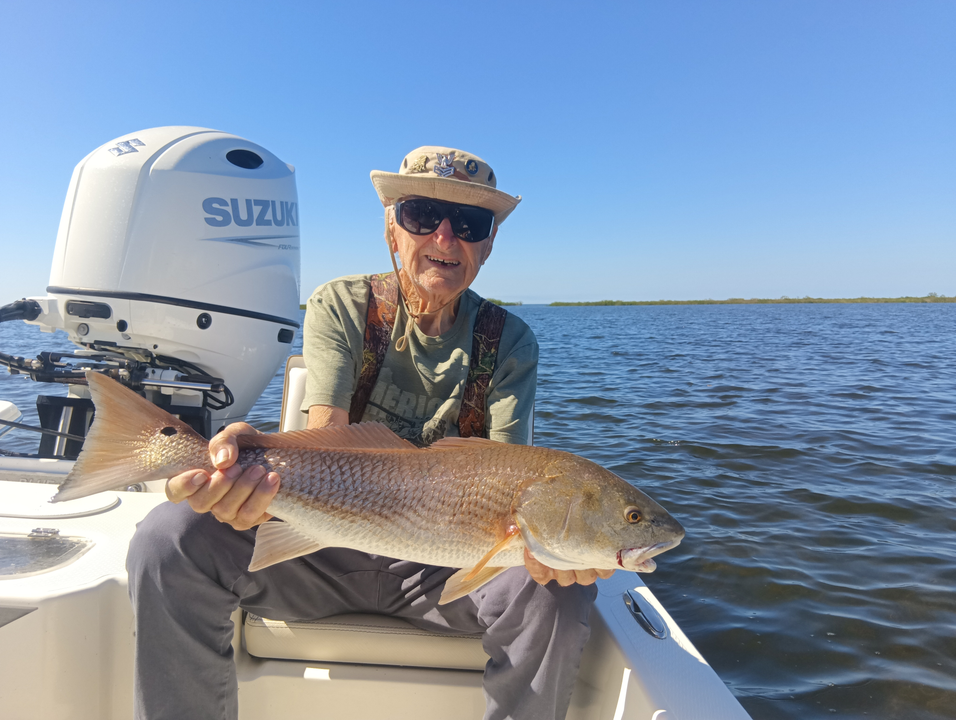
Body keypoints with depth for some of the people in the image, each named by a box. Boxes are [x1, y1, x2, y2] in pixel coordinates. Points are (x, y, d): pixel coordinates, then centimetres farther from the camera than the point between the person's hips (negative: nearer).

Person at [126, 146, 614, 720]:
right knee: (170, 535, -23)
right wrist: (259, 470, -40)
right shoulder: (340, 306, -3)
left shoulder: (510, 342, -2)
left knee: (560, 590, -29)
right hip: (329, 544, 0)